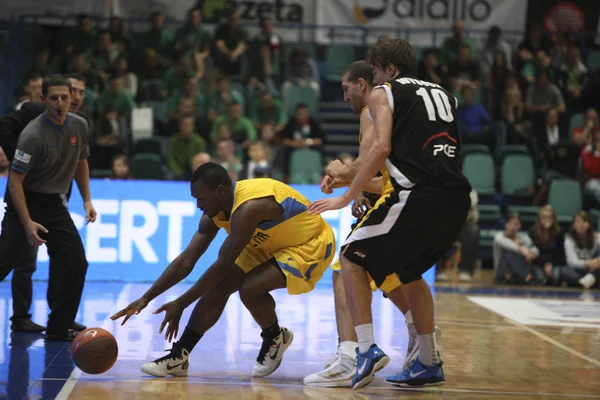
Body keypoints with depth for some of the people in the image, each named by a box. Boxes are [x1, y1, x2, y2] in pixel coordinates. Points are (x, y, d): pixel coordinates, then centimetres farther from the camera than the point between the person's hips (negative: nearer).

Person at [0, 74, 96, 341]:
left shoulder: (79, 126, -2)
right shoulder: (33, 135, -22)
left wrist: (87, 200, 10)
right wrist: (28, 224, -24)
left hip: (54, 203, 6)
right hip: (25, 201, -6)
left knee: (76, 263, -1)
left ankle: (59, 328, 9)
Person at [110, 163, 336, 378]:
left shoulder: (247, 208, -34)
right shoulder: (215, 212, -7)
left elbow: (222, 266, -31)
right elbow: (186, 261, -5)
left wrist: (180, 304, -24)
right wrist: (146, 298, -10)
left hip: (312, 245, -9)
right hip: (272, 245, 9)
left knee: (250, 289, -27)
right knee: (219, 286, -5)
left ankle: (275, 338, 2)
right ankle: (179, 356, 1)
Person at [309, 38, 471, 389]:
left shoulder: (384, 93, 6)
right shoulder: (443, 94, 26)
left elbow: (381, 148, -9)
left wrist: (346, 198, -6)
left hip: (419, 197, -7)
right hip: (457, 199, 7)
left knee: (352, 259, 8)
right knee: (409, 272, 27)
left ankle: (367, 348, -5)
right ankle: (429, 364, 27)